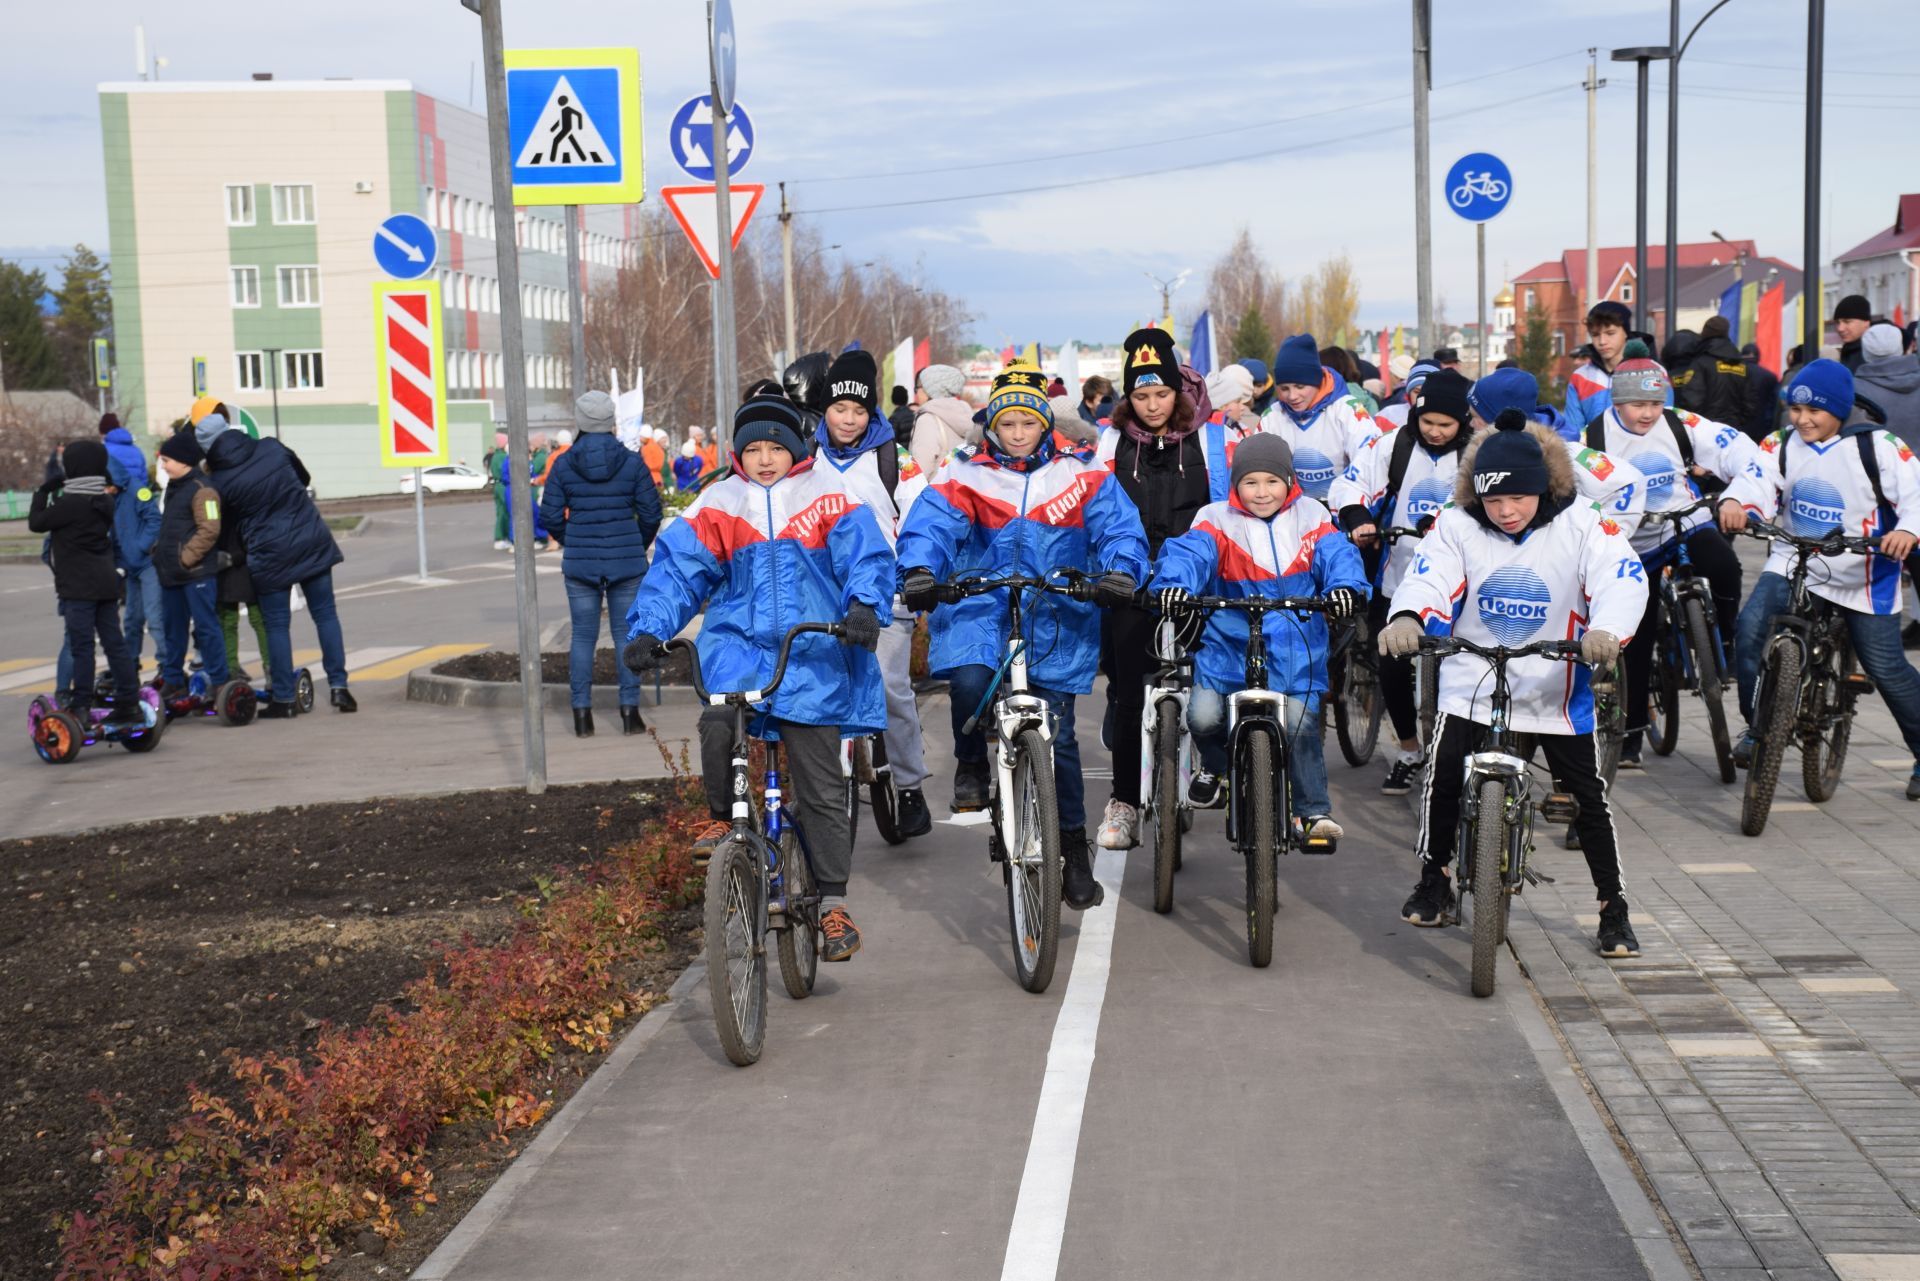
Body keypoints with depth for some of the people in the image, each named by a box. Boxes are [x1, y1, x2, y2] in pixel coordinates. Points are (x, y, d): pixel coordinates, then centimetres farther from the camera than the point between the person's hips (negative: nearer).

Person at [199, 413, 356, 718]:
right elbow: (303, 477, 15)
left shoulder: (220, 482, -11)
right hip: (313, 541, 3)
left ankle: (283, 699, 8)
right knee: (325, 614, 10)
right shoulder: (272, 448, -2)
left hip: (271, 554, -3)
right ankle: (338, 686, 7)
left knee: (277, 625, 6)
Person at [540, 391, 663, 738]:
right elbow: (650, 513, -2)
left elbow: (550, 516, -1)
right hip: (627, 562, -1)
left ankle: (582, 714, 6)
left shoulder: (563, 464, -2)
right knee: (627, 634, 6)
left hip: (579, 563, 1)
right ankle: (630, 711, 6)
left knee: (583, 636, 7)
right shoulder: (632, 462, -3)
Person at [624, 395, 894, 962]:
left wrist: (864, 607, -26)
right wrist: (648, 628, -9)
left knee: (821, 788, 0)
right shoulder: (718, 503, 8)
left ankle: (834, 905, 10)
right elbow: (677, 568, 6)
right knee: (718, 723, -30)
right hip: (739, 643, 1)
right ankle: (721, 817, -2)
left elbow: (865, 556, -6)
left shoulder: (826, 495, 3)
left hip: (813, 653, -1)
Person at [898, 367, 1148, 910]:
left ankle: (1073, 850, 19)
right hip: (980, 606, 0)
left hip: (1056, 618, 1)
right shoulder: (964, 476, 3)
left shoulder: (1082, 477, 5)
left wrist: (1119, 568, -27)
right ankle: (971, 763, 2)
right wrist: (919, 570, -31)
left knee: (1057, 737, 2)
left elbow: (1119, 526, -6)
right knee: (969, 680, -32)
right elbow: (929, 525, -10)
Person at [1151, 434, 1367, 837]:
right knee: (1204, 716, -15)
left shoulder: (1310, 517, 6)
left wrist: (1346, 587, -30)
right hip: (1228, 648, 0)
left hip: (1296, 653, 0)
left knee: (1300, 725, -11)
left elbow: (1337, 555, -7)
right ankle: (1216, 767, 19)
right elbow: (1189, 552, -16)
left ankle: (1313, 811, 7)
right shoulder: (1217, 520, 0)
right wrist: (1173, 585, -39)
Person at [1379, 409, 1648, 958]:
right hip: (1472, 682, 1)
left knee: (1588, 797, 3)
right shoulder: (1456, 526, -8)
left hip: (1558, 689, -1)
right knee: (1443, 778, -6)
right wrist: (1407, 618, -44)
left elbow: (1623, 581, -23)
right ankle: (1434, 881, 18)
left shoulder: (1583, 525, -11)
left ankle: (1613, 907, 18)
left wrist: (1607, 631, -45)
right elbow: (1429, 578, -20)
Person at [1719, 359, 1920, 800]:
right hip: (1793, 563, 3)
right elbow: (1757, 479, -14)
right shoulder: (1782, 445, -1)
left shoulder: (1877, 446, -12)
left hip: (1863, 577, -3)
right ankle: (1756, 729, -3)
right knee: (1750, 628, -20)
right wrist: (1733, 502, -38)